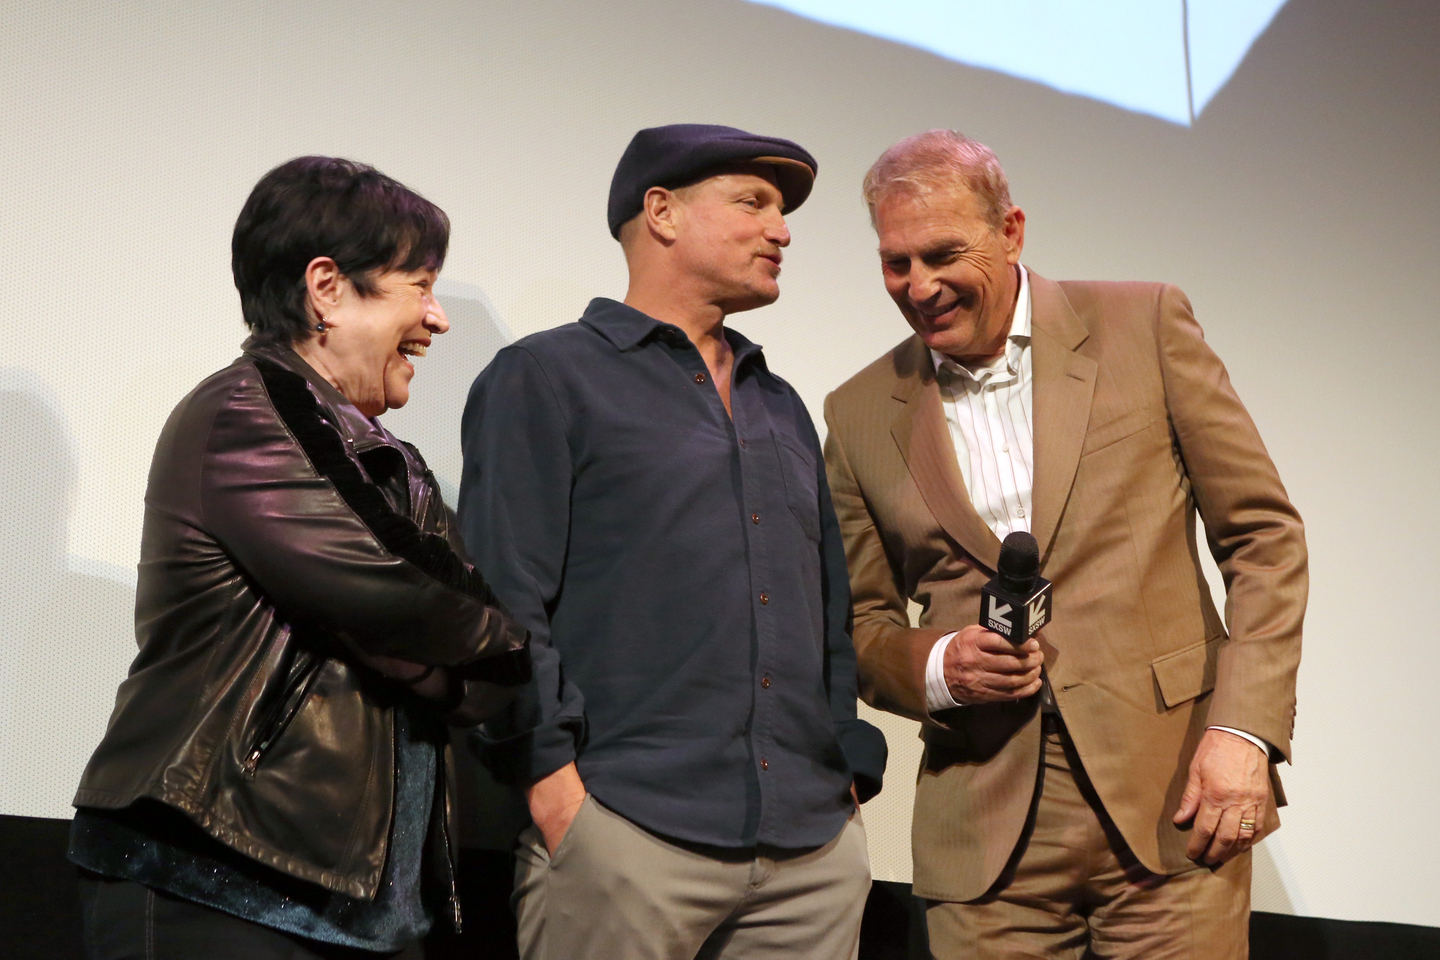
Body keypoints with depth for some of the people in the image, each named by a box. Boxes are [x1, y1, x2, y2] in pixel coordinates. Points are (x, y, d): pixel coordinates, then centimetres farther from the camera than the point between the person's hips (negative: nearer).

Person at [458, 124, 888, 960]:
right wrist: (555, 784, -14)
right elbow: (504, 600, -6)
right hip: (629, 834, -6)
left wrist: (851, 775, 11)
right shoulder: (544, 380, 3)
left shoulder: (780, 408, 23)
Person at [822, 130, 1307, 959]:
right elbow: (863, 620, 14)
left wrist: (1245, 731, -8)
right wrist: (939, 667, -8)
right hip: (987, 827, 2)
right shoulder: (861, 414, 8)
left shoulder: (1145, 324, 3)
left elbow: (1264, 535, 2)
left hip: (1171, 798, -1)